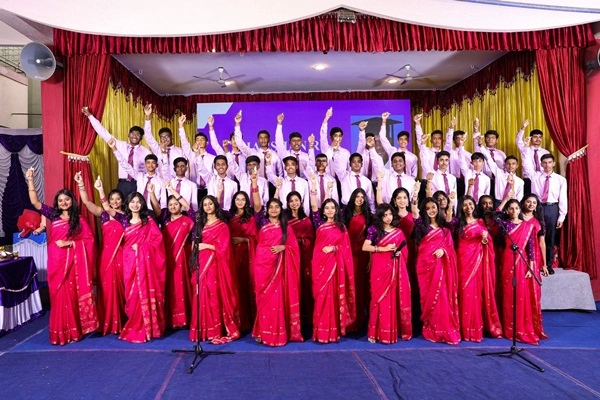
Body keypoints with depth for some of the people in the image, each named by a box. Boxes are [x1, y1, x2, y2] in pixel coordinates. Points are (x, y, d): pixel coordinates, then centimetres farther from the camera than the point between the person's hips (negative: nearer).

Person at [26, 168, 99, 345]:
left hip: (74, 262, -2)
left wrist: (69, 243, -13)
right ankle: (61, 332, 13)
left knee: (73, 295, 4)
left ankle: (74, 330, 14)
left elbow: (89, 239, -3)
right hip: (57, 262, 2)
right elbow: (35, 202, -2)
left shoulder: (79, 220, 2)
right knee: (60, 296, 4)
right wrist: (30, 181, -9)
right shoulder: (53, 216, 6)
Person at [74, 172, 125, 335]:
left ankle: (123, 322, 15)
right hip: (106, 256, 1)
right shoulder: (103, 214, 6)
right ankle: (107, 323, 13)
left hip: (122, 256, -1)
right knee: (106, 288, 3)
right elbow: (86, 202, -4)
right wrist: (81, 184, -12)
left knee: (121, 288, 5)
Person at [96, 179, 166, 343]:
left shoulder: (148, 221, 2)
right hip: (130, 260, 2)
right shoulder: (124, 219, 7)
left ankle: (147, 328, 9)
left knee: (145, 293, 0)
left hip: (145, 260, -2)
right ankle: (135, 329, 15)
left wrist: (141, 246, -11)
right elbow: (107, 208, -6)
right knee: (132, 295, 5)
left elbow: (157, 239, -4)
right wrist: (100, 190, -16)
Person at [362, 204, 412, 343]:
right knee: (380, 298, -3)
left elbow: (404, 250, 19)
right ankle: (376, 332, 4)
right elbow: (365, 247, -9)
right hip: (379, 268, -3)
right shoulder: (374, 229, -1)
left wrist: (399, 252, -3)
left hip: (395, 269, 4)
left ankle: (395, 330, 16)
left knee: (396, 298, 4)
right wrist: (383, 248, -15)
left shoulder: (398, 231, 11)